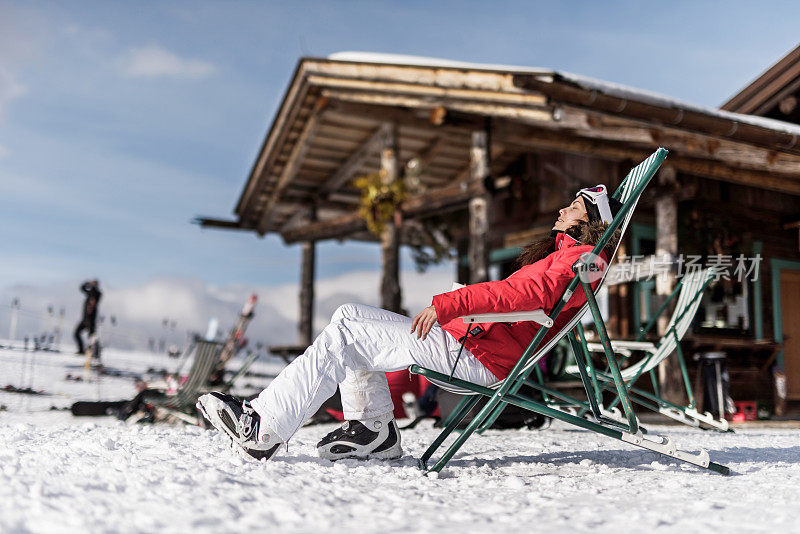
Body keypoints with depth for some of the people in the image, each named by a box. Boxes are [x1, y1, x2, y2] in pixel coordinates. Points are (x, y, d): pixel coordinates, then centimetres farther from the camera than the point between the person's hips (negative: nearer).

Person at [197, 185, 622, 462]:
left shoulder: (578, 257, -5)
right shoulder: (563, 254, 26)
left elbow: (526, 292, -23)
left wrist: (445, 306, -25)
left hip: (476, 356, -10)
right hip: (467, 341, 10)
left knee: (344, 337, -14)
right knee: (350, 315, 9)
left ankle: (262, 429, -11)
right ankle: (373, 430, 7)